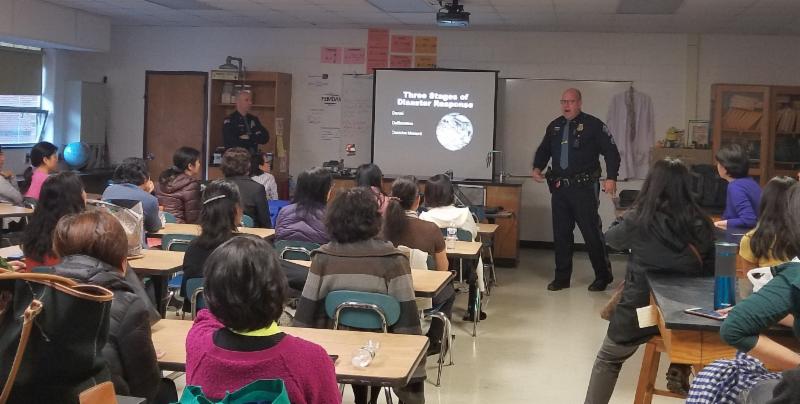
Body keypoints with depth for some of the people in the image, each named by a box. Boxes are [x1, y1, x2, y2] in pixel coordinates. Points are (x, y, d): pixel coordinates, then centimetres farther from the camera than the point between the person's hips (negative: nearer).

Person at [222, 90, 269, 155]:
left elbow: (265, 137, 7)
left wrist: (249, 138, -8)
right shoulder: (229, 120, -2)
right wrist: (255, 139, -3)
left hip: (253, 156, 3)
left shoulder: (254, 119, 14)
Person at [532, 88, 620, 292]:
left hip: (584, 188, -5)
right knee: (560, 233, 8)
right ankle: (562, 277, 18)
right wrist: (537, 168, 3)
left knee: (592, 232, -3)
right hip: (559, 188, 6)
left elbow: (611, 151, -6)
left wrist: (611, 178, -16)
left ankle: (603, 276, 11)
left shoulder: (593, 124, -4)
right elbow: (543, 150, 23)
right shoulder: (554, 126, 13)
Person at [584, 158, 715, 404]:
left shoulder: (638, 220, -17)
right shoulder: (701, 225, -11)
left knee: (607, 361, 20)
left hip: (640, 309, -2)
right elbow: (710, 268, 2)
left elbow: (610, 239, 4)